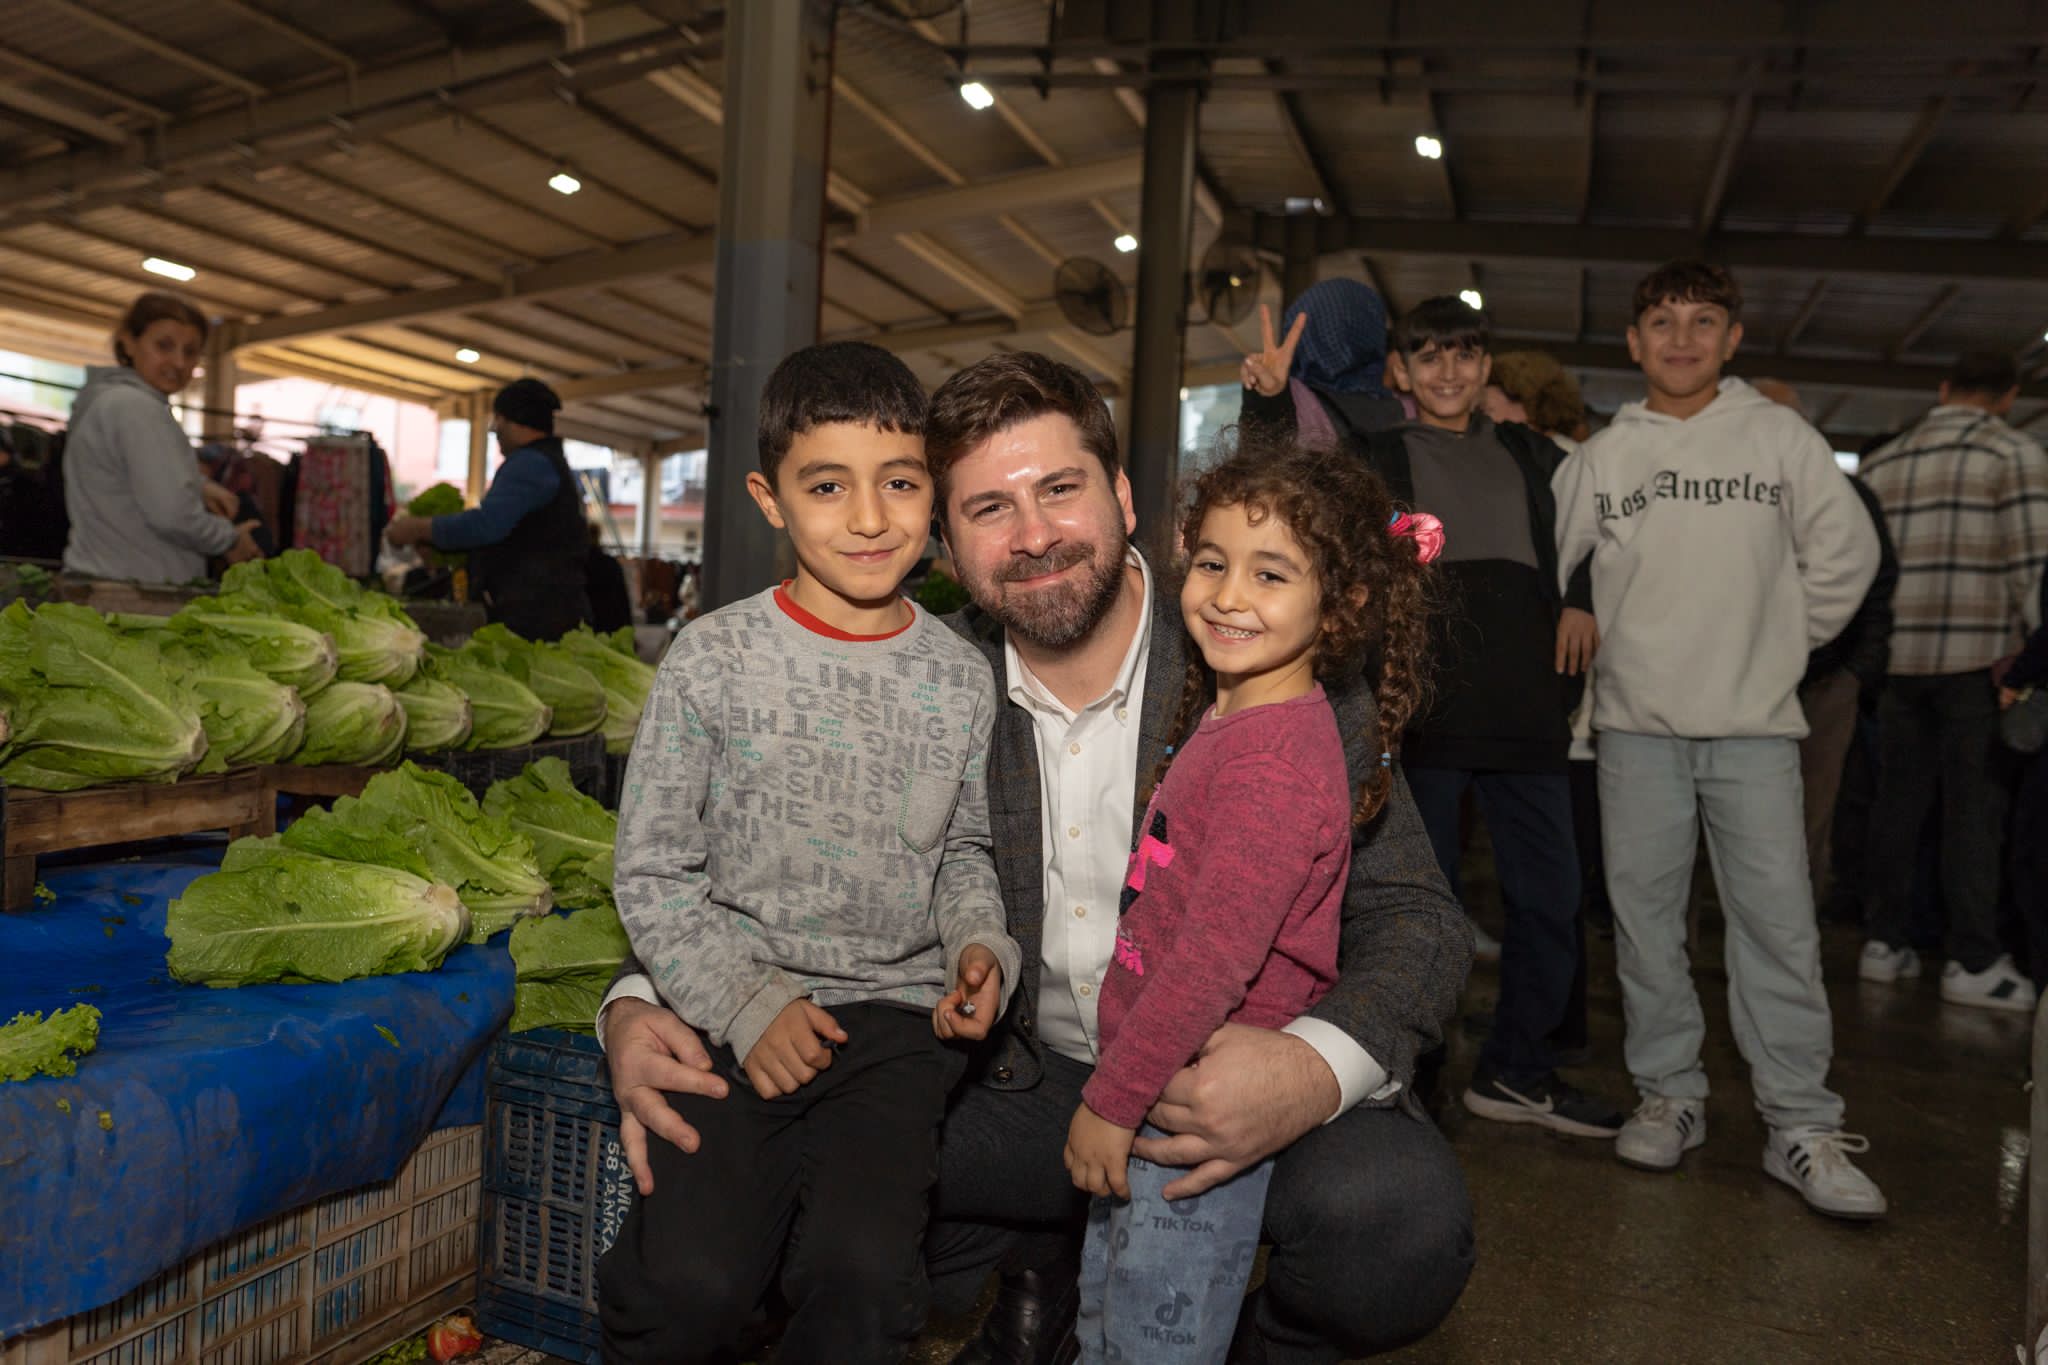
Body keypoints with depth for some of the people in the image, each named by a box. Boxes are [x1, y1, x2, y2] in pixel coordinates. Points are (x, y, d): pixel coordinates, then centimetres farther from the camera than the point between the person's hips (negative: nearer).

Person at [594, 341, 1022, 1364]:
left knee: (864, 1270, -21)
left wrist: (979, 945, -1)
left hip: (895, 1017, 2)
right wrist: (746, 1002, -10)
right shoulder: (716, 655, -3)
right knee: (694, 1281, -19)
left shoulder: (961, 679, 5)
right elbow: (651, 871, 0)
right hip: (736, 1010, -1)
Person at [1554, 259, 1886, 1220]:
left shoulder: (1780, 436, 5)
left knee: (1778, 920, -3)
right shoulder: (1603, 454, 7)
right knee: (1645, 914, 5)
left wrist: (1785, 641, 7)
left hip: (1755, 722, -1)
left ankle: (1801, 1126, 5)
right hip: (1636, 721, 1)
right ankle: (1668, 1095, 18)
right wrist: (1591, 644, 6)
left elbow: (1846, 554, 8)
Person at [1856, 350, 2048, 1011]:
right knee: (1973, 809, -1)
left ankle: (1884, 941, 16)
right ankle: (1973, 961, 3)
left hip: (1895, 657, 5)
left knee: (1897, 801, 10)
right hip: (1976, 655, -5)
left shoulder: (1882, 462, 14)